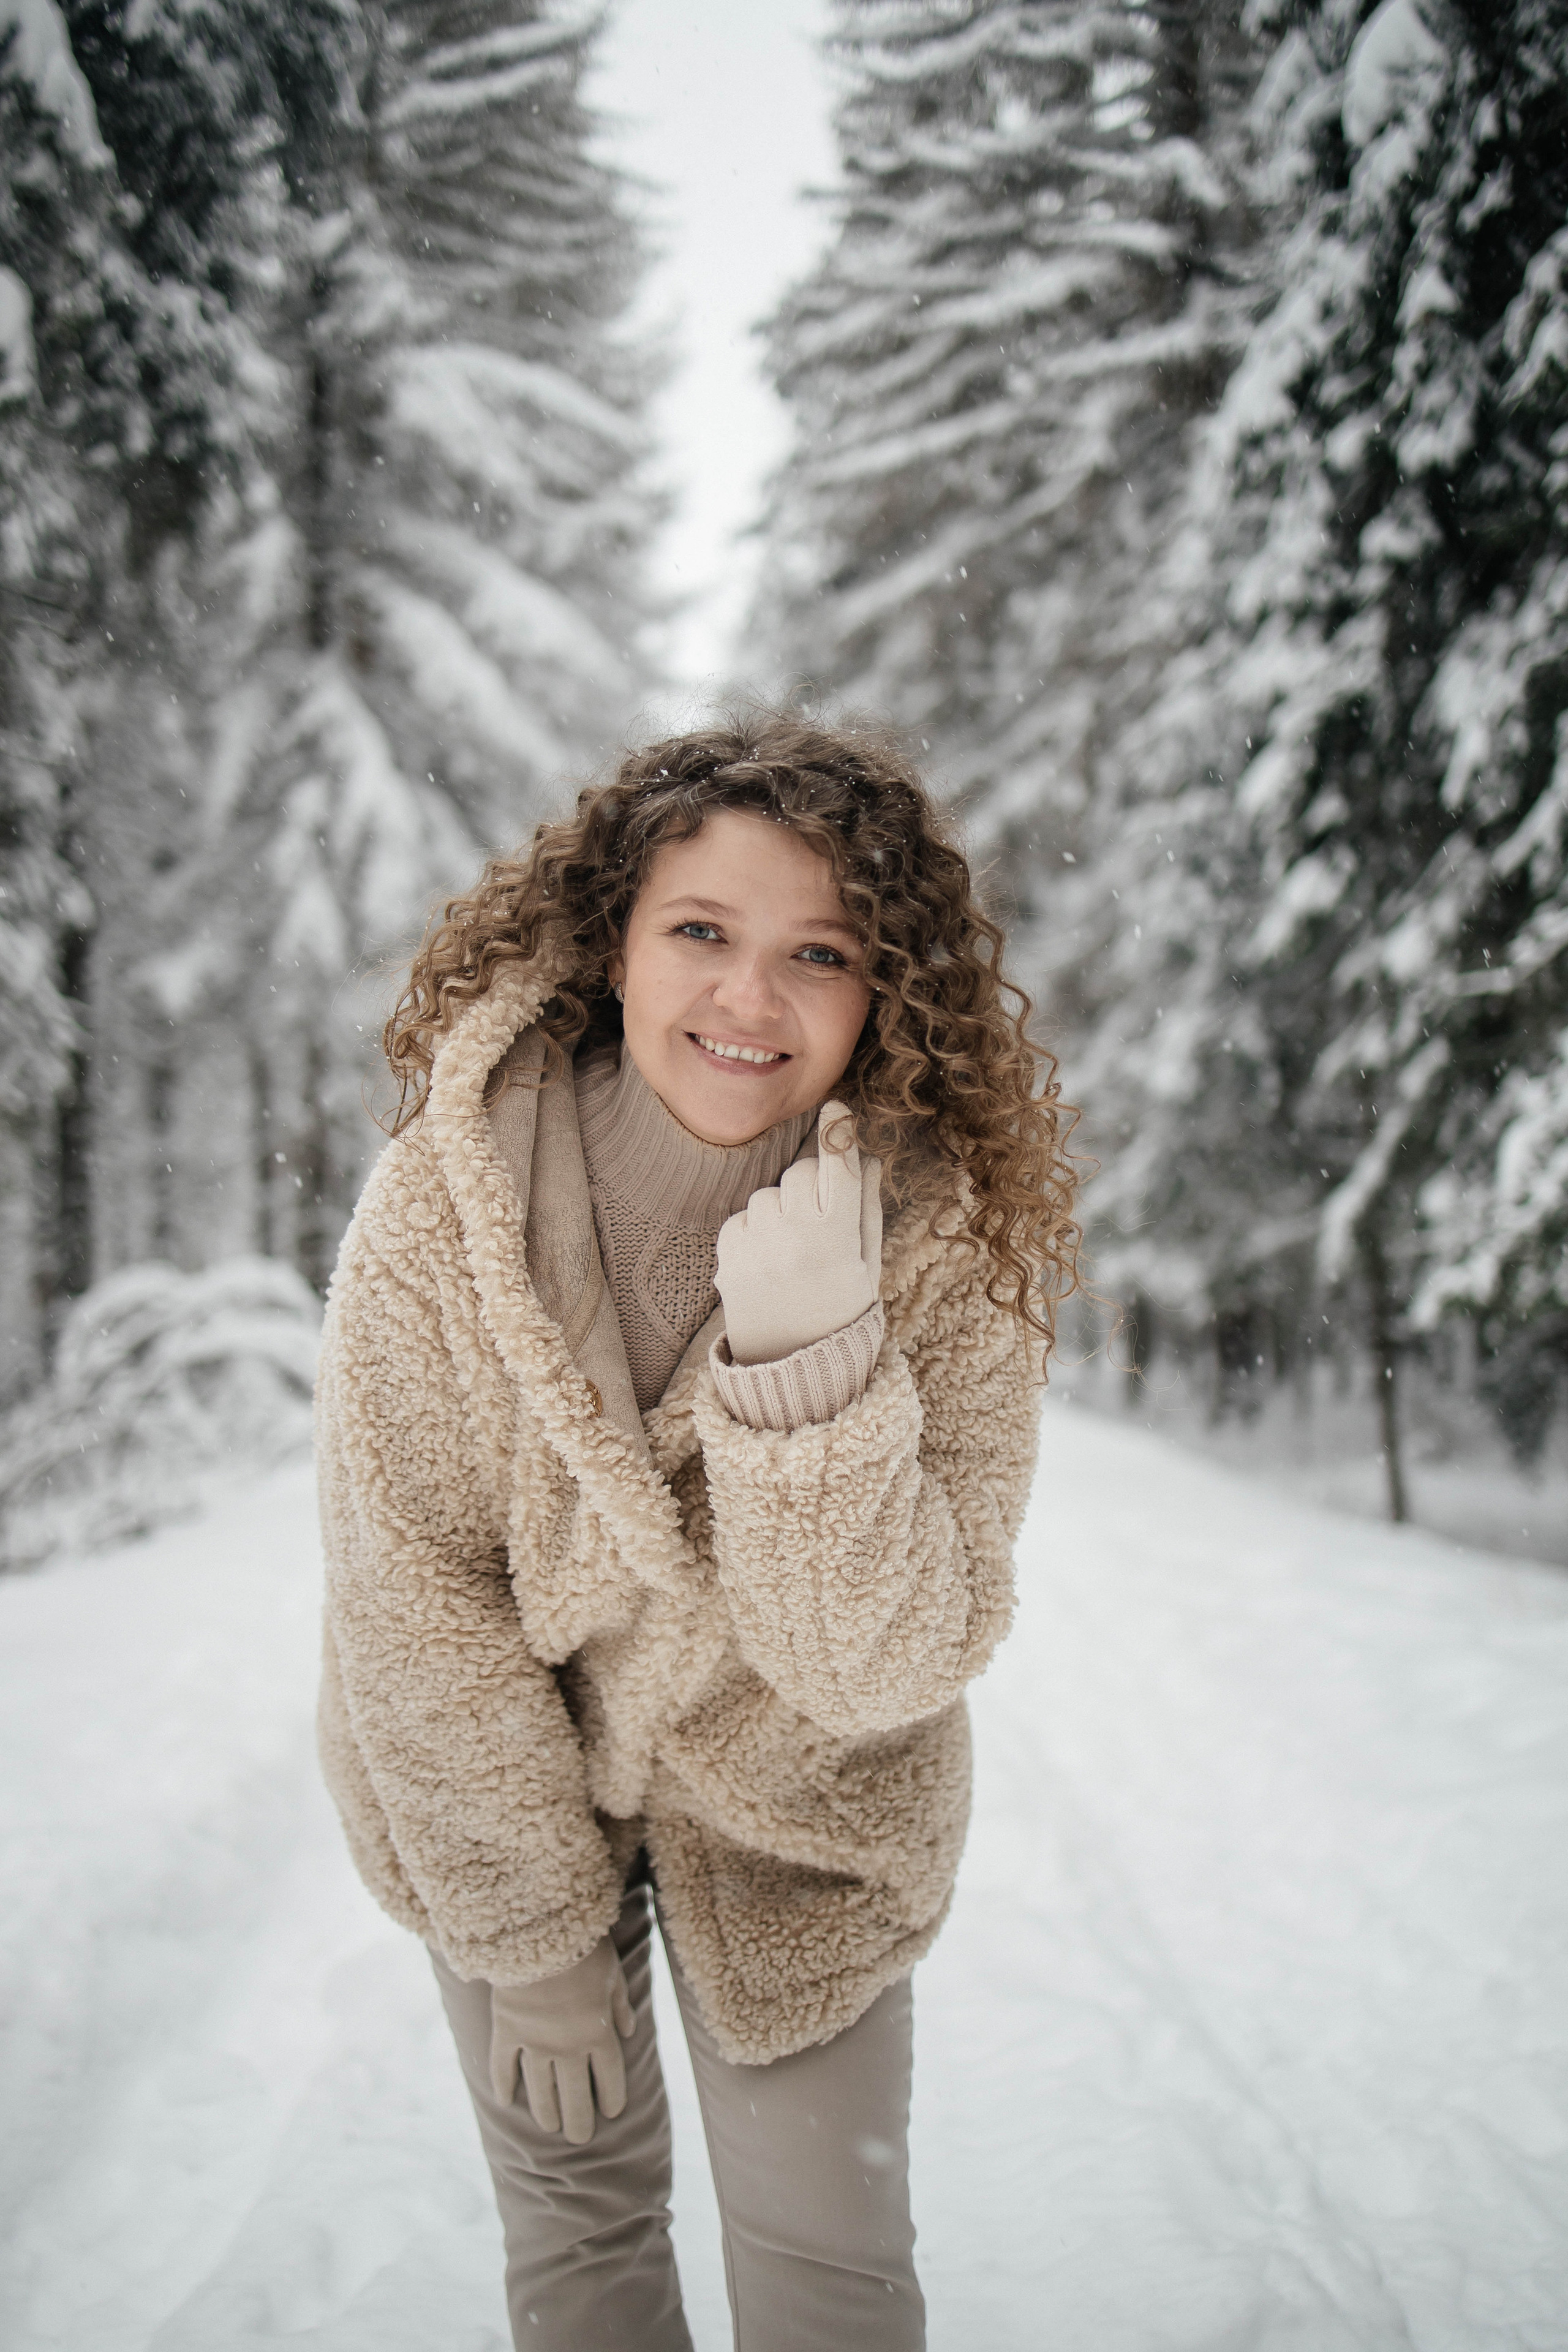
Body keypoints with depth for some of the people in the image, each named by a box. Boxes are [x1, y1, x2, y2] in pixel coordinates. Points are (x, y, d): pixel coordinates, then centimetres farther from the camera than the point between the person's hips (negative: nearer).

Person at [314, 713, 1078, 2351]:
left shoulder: (949, 1243, -24)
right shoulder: (443, 1195, -26)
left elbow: (888, 1665, -26)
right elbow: (409, 1599, -18)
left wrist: (811, 1366, -42)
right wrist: (533, 1935, -11)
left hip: (790, 1814, 0)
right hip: (497, 1784, 0)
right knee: (574, 2206, 17)